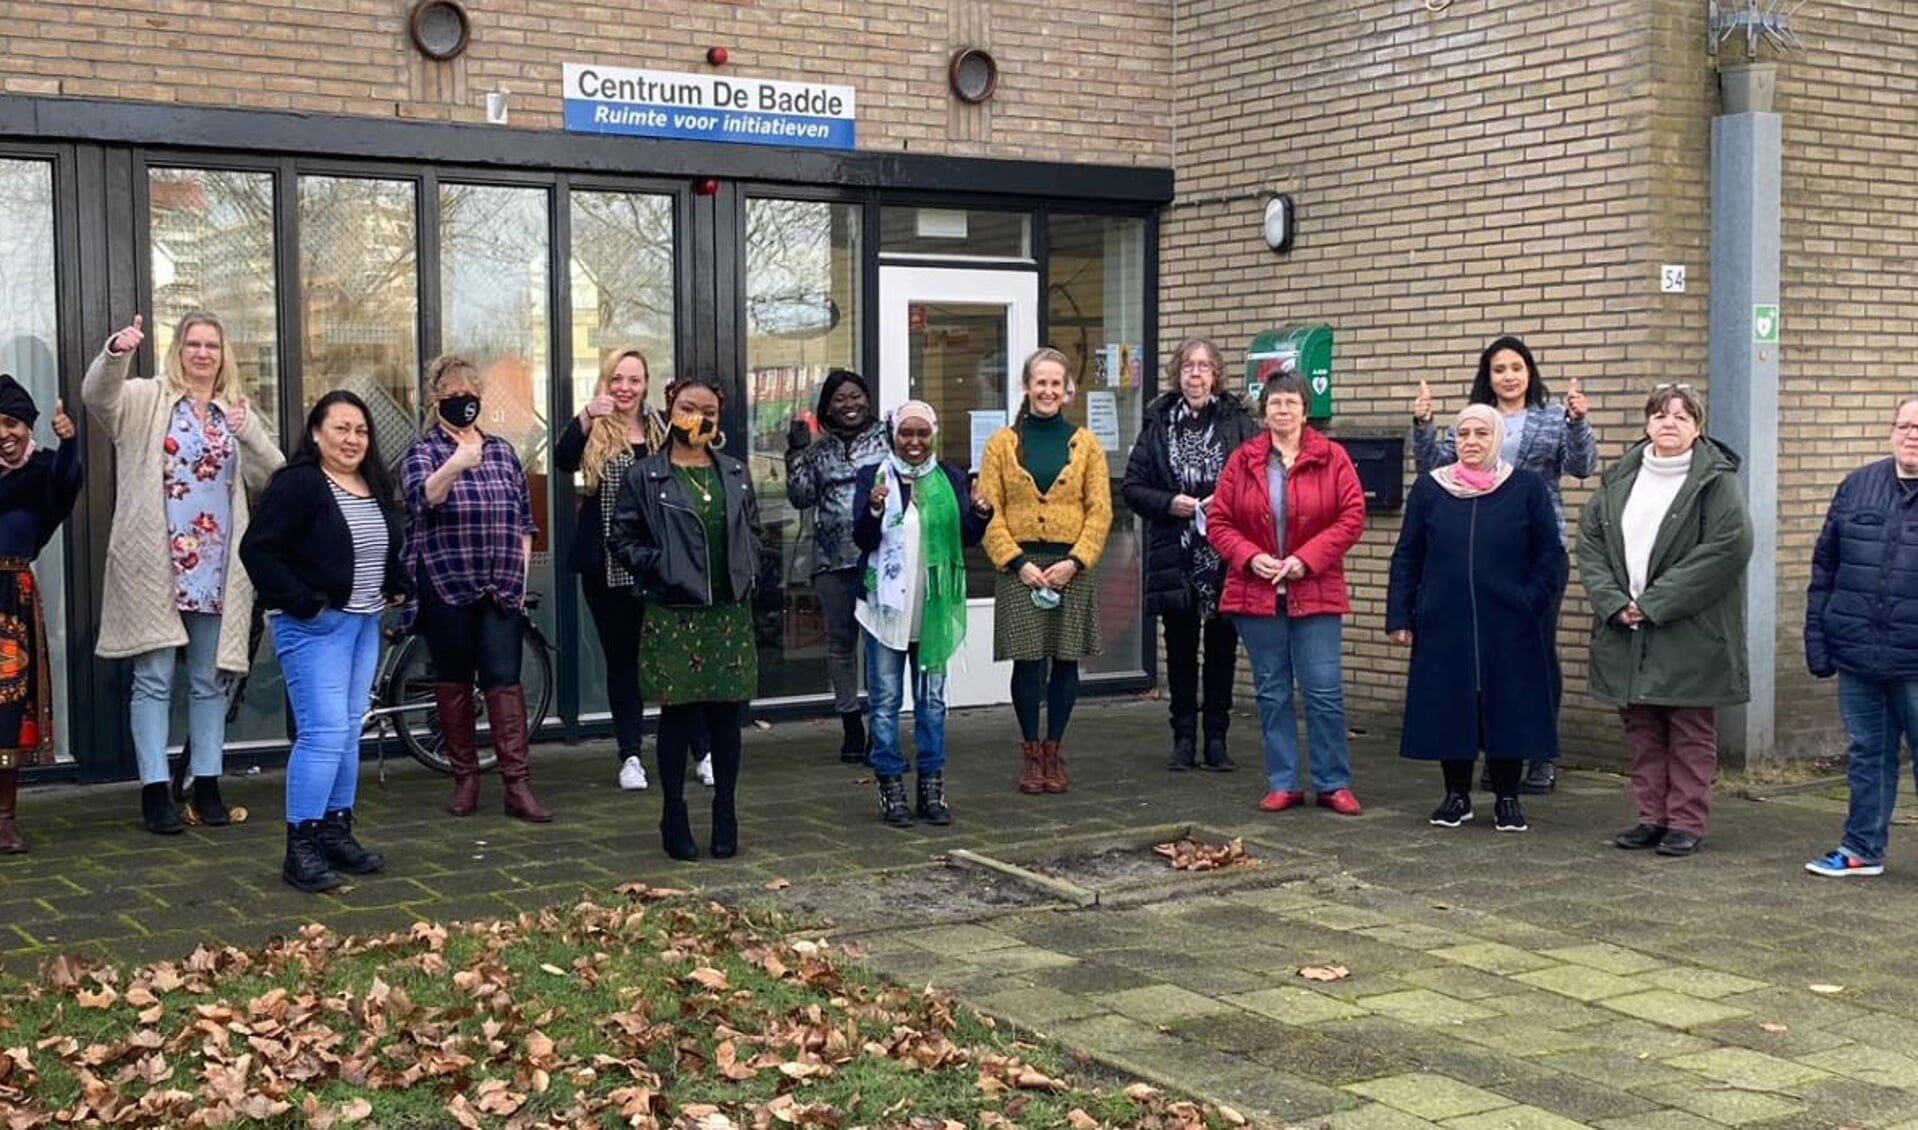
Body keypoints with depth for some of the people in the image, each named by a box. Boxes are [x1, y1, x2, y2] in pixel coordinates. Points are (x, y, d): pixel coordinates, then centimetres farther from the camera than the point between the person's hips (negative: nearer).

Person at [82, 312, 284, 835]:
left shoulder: (236, 412, 14)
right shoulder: (147, 399, 3)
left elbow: (275, 475, 7)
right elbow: (97, 393, -17)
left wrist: (248, 432, -10)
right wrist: (116, 352, -37)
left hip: (216, 570, 4)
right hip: (155, 565, -4)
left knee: (210, 681, 10)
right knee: (154, 680, -2)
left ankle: (206, 786, 18)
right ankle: (155, 792, 2)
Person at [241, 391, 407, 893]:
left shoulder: (377, 487, 12)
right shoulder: (297, 485, -13)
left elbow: (393, 547, 27)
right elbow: (257, 550, -18)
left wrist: (397, 588, 11)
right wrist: (302, 603, -19)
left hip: (364, 625, 8)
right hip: (313, 627, -8)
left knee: (348, 733, 12)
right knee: (322, 733, -12)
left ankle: (337, 833, 20)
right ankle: (301, 848, -8)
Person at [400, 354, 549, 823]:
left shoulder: (502, 451, 12)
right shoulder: (422, 452, 0)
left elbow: (524, 520, 16)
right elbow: (422, 495, -23)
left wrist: (521, 574, 8)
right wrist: (453, 467, -41)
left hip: (500, 589, 2)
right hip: (446, 587, -2)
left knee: (504, 679, -4)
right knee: (454, 681, 5)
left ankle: (518, 786, -7)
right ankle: (465, 779, 15)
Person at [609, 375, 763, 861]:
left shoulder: (735, 474, 12)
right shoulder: (645, 477, -1)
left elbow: (752, 530, 19)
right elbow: (621, 539, 0)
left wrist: (748, 574, 5)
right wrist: (657, 568, -11)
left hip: (729, 614, 3)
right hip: (673, 616, -3)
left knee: (726, 715, 6)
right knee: (678, 715, 1)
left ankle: (725, 818, 17)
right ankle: (675, 818, 13)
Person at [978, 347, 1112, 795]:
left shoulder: (1085, 443, 7)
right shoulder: (1002, 443, 5)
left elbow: (1100, 511, 2)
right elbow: (989, 511, 0)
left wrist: (1075, 561, -10)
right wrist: (1017, 562, -10)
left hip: (1072, 568, 1)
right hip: (1020, 567, -1)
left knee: (1066, 661, 3)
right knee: (1027, 661, -1)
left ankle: (1053, 750, 16)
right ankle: (1030, 752, 12)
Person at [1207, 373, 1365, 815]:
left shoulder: (1332, 458, 0)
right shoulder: (1242, 461, 5)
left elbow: (1352, 518, -6)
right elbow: (1218, 522, 4)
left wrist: (1306, 559, -14)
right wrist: (1251, 557, -12)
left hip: (1315, 593, -2)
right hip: (1256, 593, 2)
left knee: (1325, 691, -2)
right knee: (1272, 692, 8)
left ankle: (1333, 784, 10)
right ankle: (1283, 783, 16)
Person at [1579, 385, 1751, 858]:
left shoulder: (1716, 481, -6)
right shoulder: (1619, 479, 9)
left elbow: (1728, 547, -16)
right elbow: (1589, 541, 8)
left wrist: (1654, 603, -16)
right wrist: (1613, 602, -8)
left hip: (1689, 634, -5)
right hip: (1625, 631, 5)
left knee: (1690, 732, 3)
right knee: (1641, 730, 10)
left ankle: (1686, 821, 11)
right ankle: (1651, 817, 19)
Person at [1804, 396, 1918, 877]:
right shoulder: (1859, 486, 6)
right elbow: (1825, 567, 9)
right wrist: (1818, 639, 6)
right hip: (1857, 654, 3)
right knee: (1866, 754, 13)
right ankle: (1862, 849, 23)